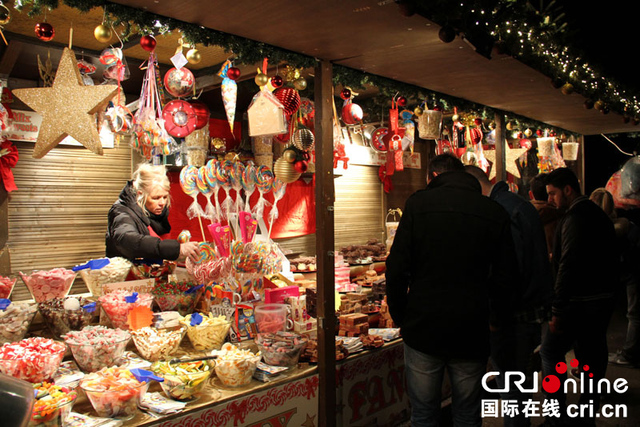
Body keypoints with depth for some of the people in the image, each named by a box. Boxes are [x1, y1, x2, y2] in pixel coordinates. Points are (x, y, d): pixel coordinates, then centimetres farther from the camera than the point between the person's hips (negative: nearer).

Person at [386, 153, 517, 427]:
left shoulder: (418, 203, -4)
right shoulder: (495, 212, 2)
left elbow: (397, 268, -7)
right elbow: (504, 276, 6)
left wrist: (399, 315, 6)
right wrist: (498, 319, 21)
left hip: (423, 328, -1)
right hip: (472, 333, 2)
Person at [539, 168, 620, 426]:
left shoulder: (574, 218, -17)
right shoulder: (600, 215, 13)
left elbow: (568, 266, -23)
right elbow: (614, 259, 18)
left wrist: (558, 310, -22)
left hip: (579, 302, -9)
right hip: (604, 299, 9)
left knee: (550, 351, 2)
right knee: (592, 357, 14)